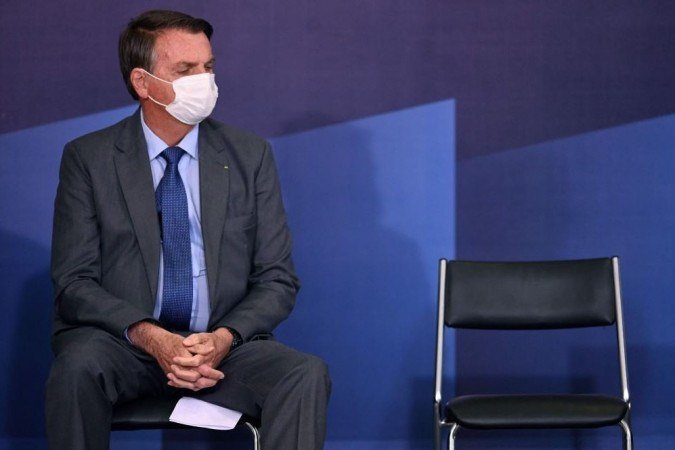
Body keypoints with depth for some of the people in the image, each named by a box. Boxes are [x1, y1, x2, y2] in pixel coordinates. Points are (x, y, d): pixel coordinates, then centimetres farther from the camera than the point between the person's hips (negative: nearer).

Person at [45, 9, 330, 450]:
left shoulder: (250, 155, 7)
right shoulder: (88, 158, 3)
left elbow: (277, 280, 6)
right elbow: (74, 281, -2)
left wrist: (225, 338, -14)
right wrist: (149, 336, -20)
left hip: (224, 347, 1)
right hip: (120, 341, -1)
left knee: (307, 374, -28)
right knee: (79, 364, -34)